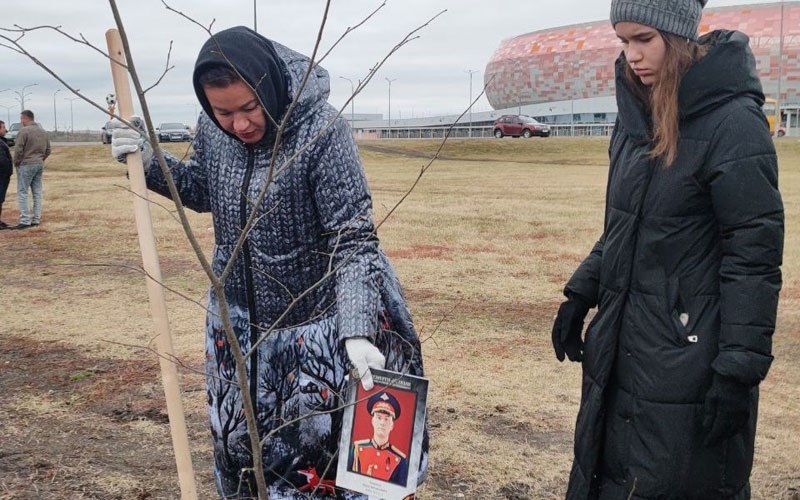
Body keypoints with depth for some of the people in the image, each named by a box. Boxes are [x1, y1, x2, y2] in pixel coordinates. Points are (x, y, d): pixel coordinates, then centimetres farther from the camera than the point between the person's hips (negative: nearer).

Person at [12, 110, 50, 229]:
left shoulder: (24, 131, -12)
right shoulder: (43, 132, 11)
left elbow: (18, 149, -15)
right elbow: (48, 150, 15)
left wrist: (16, 162, -2)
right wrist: (41, 159, 16)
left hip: (26, 165, -7)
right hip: (40, 165, 7)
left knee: (22, 193, -2)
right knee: (37, 193, 10)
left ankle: (25, 220, -6)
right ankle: (36, 219, 12)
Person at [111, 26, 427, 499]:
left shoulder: (322, 130, -23)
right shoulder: (212, 128, -7)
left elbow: (354, 240, -23)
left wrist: (357, 331, -32)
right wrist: (151, 163, -3)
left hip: (313, 325, -5)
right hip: (237, 320, 5)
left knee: (317, 443, 7)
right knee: (237, 441, 17)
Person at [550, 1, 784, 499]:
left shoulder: (733, 122, -15)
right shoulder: (640, 116, 8)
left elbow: (754, 257, -17)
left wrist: (739, 370, -19)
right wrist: (580, 297, 15)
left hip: (689, 360, -8)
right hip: (621, 353, 8)